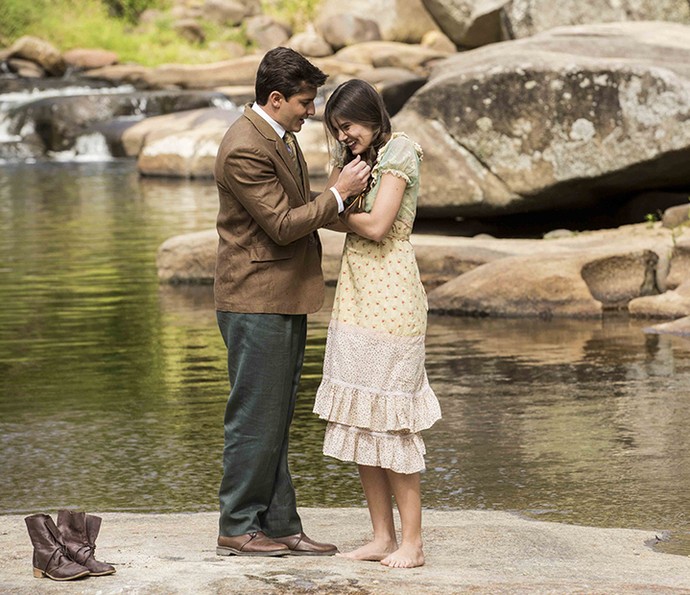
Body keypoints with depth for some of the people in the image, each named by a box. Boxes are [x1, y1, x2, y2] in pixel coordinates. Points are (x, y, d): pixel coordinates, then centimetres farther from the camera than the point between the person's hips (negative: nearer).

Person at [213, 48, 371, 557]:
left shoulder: (280, 136, 13)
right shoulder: (244, 149, -19)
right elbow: (283, 224, -20)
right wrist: (338, 193, -13)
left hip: (285, 302, 10)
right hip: (256, 301, -10)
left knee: (276, 420, 12)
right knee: (254, 419, -3)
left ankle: (279, 525, 17)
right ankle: (237, 528, 6)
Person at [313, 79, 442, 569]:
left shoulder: (398, 154, -10)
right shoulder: (354, 156, 15)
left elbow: (376, 225, -17)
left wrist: (338, 208, -3)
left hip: (390, 293, -9)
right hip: (355, 291, 9)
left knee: (389, 416, -7)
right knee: (357, 415, 7)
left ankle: (412, 542, -1)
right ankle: (382, 536, 13)